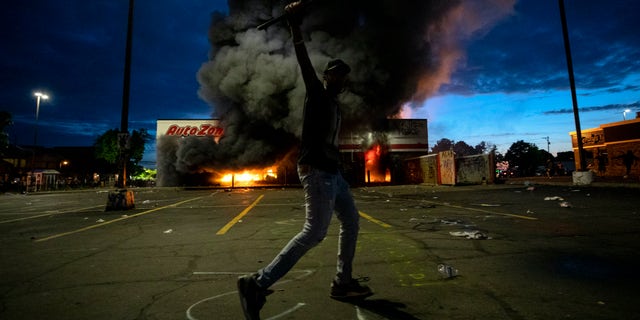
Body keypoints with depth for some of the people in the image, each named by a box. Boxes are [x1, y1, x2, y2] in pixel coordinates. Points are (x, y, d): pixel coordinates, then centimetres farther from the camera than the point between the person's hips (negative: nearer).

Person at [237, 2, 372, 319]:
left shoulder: (334, 105, 24)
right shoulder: (316, 93, 2)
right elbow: (304, 63, -15)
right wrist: (295, 28, -26)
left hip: (332, 173, 10)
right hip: (316, 171, -9)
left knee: (351, 223, 12)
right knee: (314, 231, -16)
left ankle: (342, 283, 22)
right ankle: (258, 283, -12)